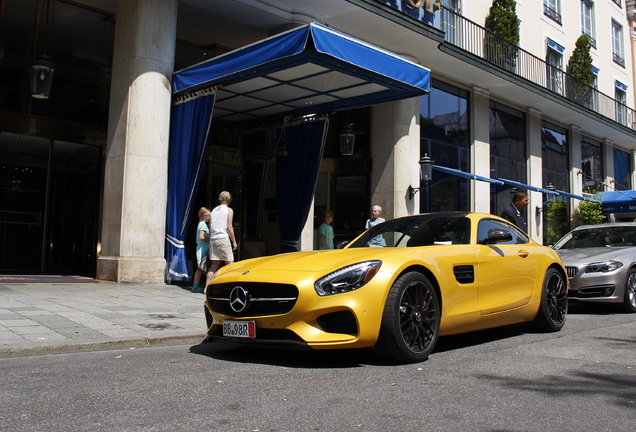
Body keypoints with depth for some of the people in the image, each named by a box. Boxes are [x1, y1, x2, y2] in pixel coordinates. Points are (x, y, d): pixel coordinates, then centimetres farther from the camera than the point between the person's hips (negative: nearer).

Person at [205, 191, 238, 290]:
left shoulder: (213, 210, 16)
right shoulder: (229, 210, -1)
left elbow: (210, 227, 15)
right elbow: (229, 227, -7)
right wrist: (234, 241, -2)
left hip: (213, 240, 6)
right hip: (224, 238, -6)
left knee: (214, 265, 9)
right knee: (230, 263, -3)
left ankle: (207, 287, 6)